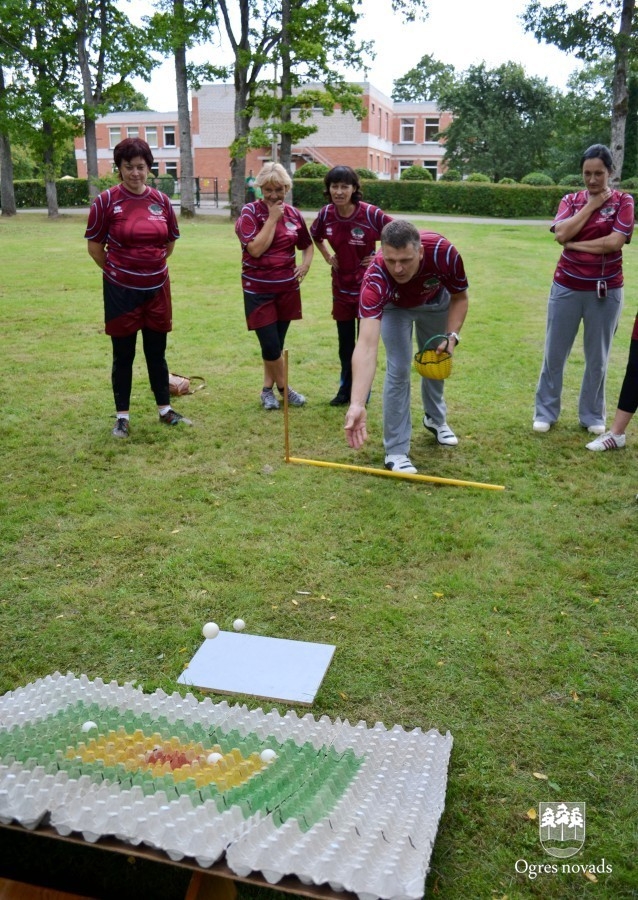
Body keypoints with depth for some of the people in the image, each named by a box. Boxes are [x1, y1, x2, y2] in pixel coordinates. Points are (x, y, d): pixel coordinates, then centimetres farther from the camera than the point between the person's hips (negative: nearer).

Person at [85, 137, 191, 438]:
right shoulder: (106, 201, -9)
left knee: (157, 353, 12)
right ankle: (122, 417, 17)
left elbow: (171, 240, 15)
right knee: (123, 355, 6)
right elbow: (94, 245, -1)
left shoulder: (161, 201, 1)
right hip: (121, 290, -3)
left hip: (157, 289, 3)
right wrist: (118, 270, 8)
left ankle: (165, 410, 24)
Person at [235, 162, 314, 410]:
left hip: (287, 288, 4)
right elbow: (256, 249, -21)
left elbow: (307, 244, 21)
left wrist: (306, 263, 1)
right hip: (258, 289, -4)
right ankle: (283, 388, 15)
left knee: (277, 344, 10)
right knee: (270, 345, -6)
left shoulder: (293, 213, 5)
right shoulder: (250, 212, -9)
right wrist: (272, 218, -17)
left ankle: (268, 389, 25)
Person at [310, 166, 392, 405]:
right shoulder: (326, 214, -5)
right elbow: (315, 236, 18)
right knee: (344, 341, 14)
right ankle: (345, 388, 29)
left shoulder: (371, 214, -19)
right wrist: (328, 257, 7)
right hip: (341, 286, 4)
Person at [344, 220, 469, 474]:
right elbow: (366, 345, -56)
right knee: (399, 368, -15)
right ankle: (396, 450, -4)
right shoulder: (375, 280, -46)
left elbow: (460, 297, -18)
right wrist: (357, 404, -65)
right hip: (394, 306, -2)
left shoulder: (443, 252, -41)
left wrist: (452, 336, -32)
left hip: (435, 299, 3)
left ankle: (435, 418, 43)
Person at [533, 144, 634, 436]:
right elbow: (562, 234, -15)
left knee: (597, 358, 9)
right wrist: (592, 204, -11)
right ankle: (545, 411, 19)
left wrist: (575, 244, -12)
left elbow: (615, 241, -17)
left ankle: (592, 415, 23)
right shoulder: (571, 200, 4)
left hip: (605, 290, -1)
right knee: (554, 353, 6)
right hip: (567, 287, 1)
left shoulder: (623, 201, -2)